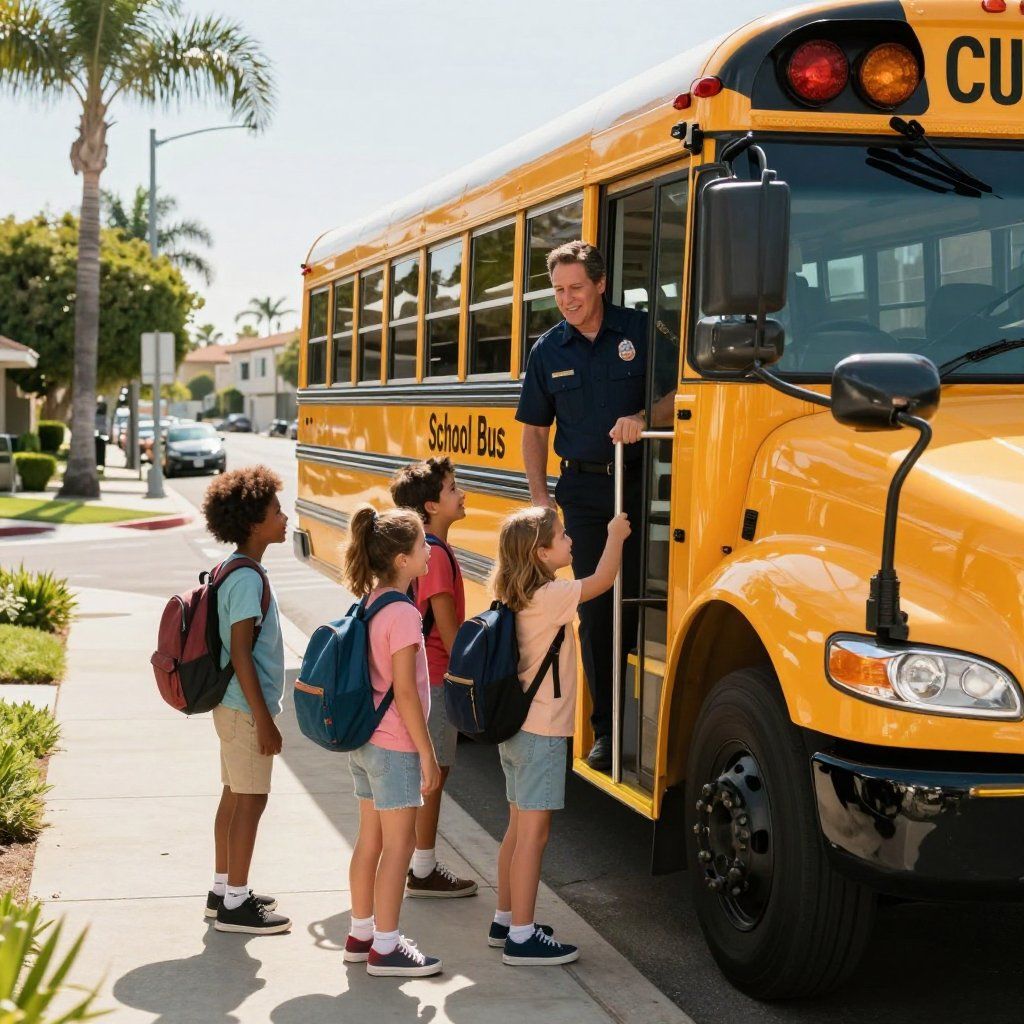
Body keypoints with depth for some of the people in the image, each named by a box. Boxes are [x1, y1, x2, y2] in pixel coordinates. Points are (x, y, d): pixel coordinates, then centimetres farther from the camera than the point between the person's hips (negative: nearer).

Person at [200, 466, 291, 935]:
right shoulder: (248, 580, -20)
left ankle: (223, 889, 26)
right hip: (247, 708, -10)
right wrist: (263, 719, -20)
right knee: (251, 801, -2)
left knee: (234, 796, 16)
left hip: (234, 705, 10)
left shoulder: (236, 571, 10)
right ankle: (235, 904, 5)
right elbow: (240, 654, -22)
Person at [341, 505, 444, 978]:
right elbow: (404, 693, -20)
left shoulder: (369, 603, 7)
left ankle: (360, 934, 25)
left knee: (370, 839, 16)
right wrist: (427, 754, -15)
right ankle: (384, 948, 7)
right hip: (394, 745, -9)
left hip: (364, 740, 9)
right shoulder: (403, 613, -20)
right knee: (398, 845, 1)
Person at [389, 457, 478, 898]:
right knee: (433, 772, -2)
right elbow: (447, 628, -19)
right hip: (434, 678, -10)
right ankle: (423, 871, 5)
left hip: (414, 674, 10)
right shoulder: (436, 555, -18)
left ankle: (419, 861, 23)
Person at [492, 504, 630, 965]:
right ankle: (522, 937, -3)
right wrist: (616, 536, 2)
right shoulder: (549, 596, -18)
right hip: (540, 733, -10)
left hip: (515, 726, 10)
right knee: (533, 834, -6)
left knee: (519, 827, 18)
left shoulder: (518, 598, 8)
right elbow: (602, 580, -11)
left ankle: (505, 918, 27)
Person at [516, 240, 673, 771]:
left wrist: (645, 418, -22)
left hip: (639, 483, -2)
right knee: (594, 607, 2)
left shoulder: (639, 329, -3)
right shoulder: (548, 350, 5)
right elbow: (534, 430, 12)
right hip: (583, 488, 2)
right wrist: (539, 498, 3)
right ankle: (606, 728, 9)